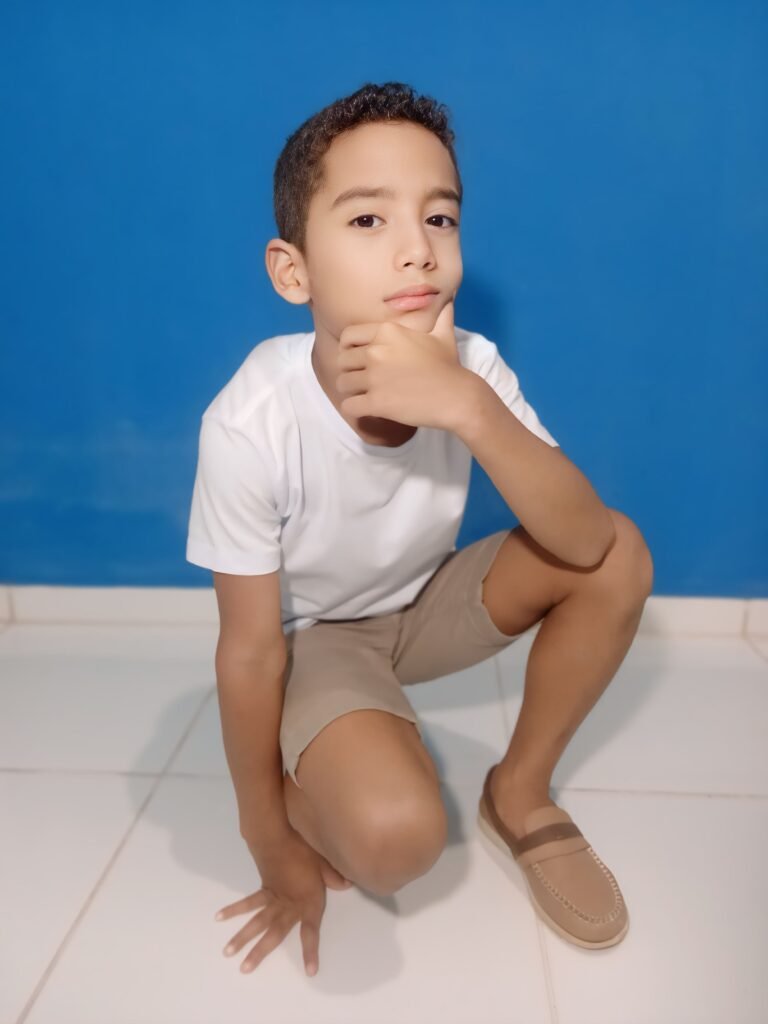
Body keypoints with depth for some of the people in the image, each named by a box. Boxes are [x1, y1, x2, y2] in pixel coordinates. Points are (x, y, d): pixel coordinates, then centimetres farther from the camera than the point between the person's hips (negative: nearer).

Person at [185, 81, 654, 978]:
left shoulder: (470, 367, -22)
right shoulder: (250, 421, -32)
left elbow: (585, 542, -26)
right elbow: (251, 650, -21)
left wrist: (470, 407, -43)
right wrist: (273, 845, -9)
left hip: (426, 607, 5)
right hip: (316, 637, -4)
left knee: (620, 558, -16)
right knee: (396, 835, -31)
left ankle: (519, 796, 5)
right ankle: (312, 795, 8)